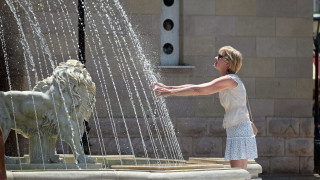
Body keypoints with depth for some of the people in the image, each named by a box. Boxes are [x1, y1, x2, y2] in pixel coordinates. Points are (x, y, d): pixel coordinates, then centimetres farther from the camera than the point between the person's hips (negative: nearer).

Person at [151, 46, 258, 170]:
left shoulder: (229, 80, -13)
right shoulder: (224, 82, 17)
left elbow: (198, 90, -17)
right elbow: (196, 87, 15)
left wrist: (170, 92, -14)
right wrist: (167, 88, 11)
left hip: (239, 131, -10)